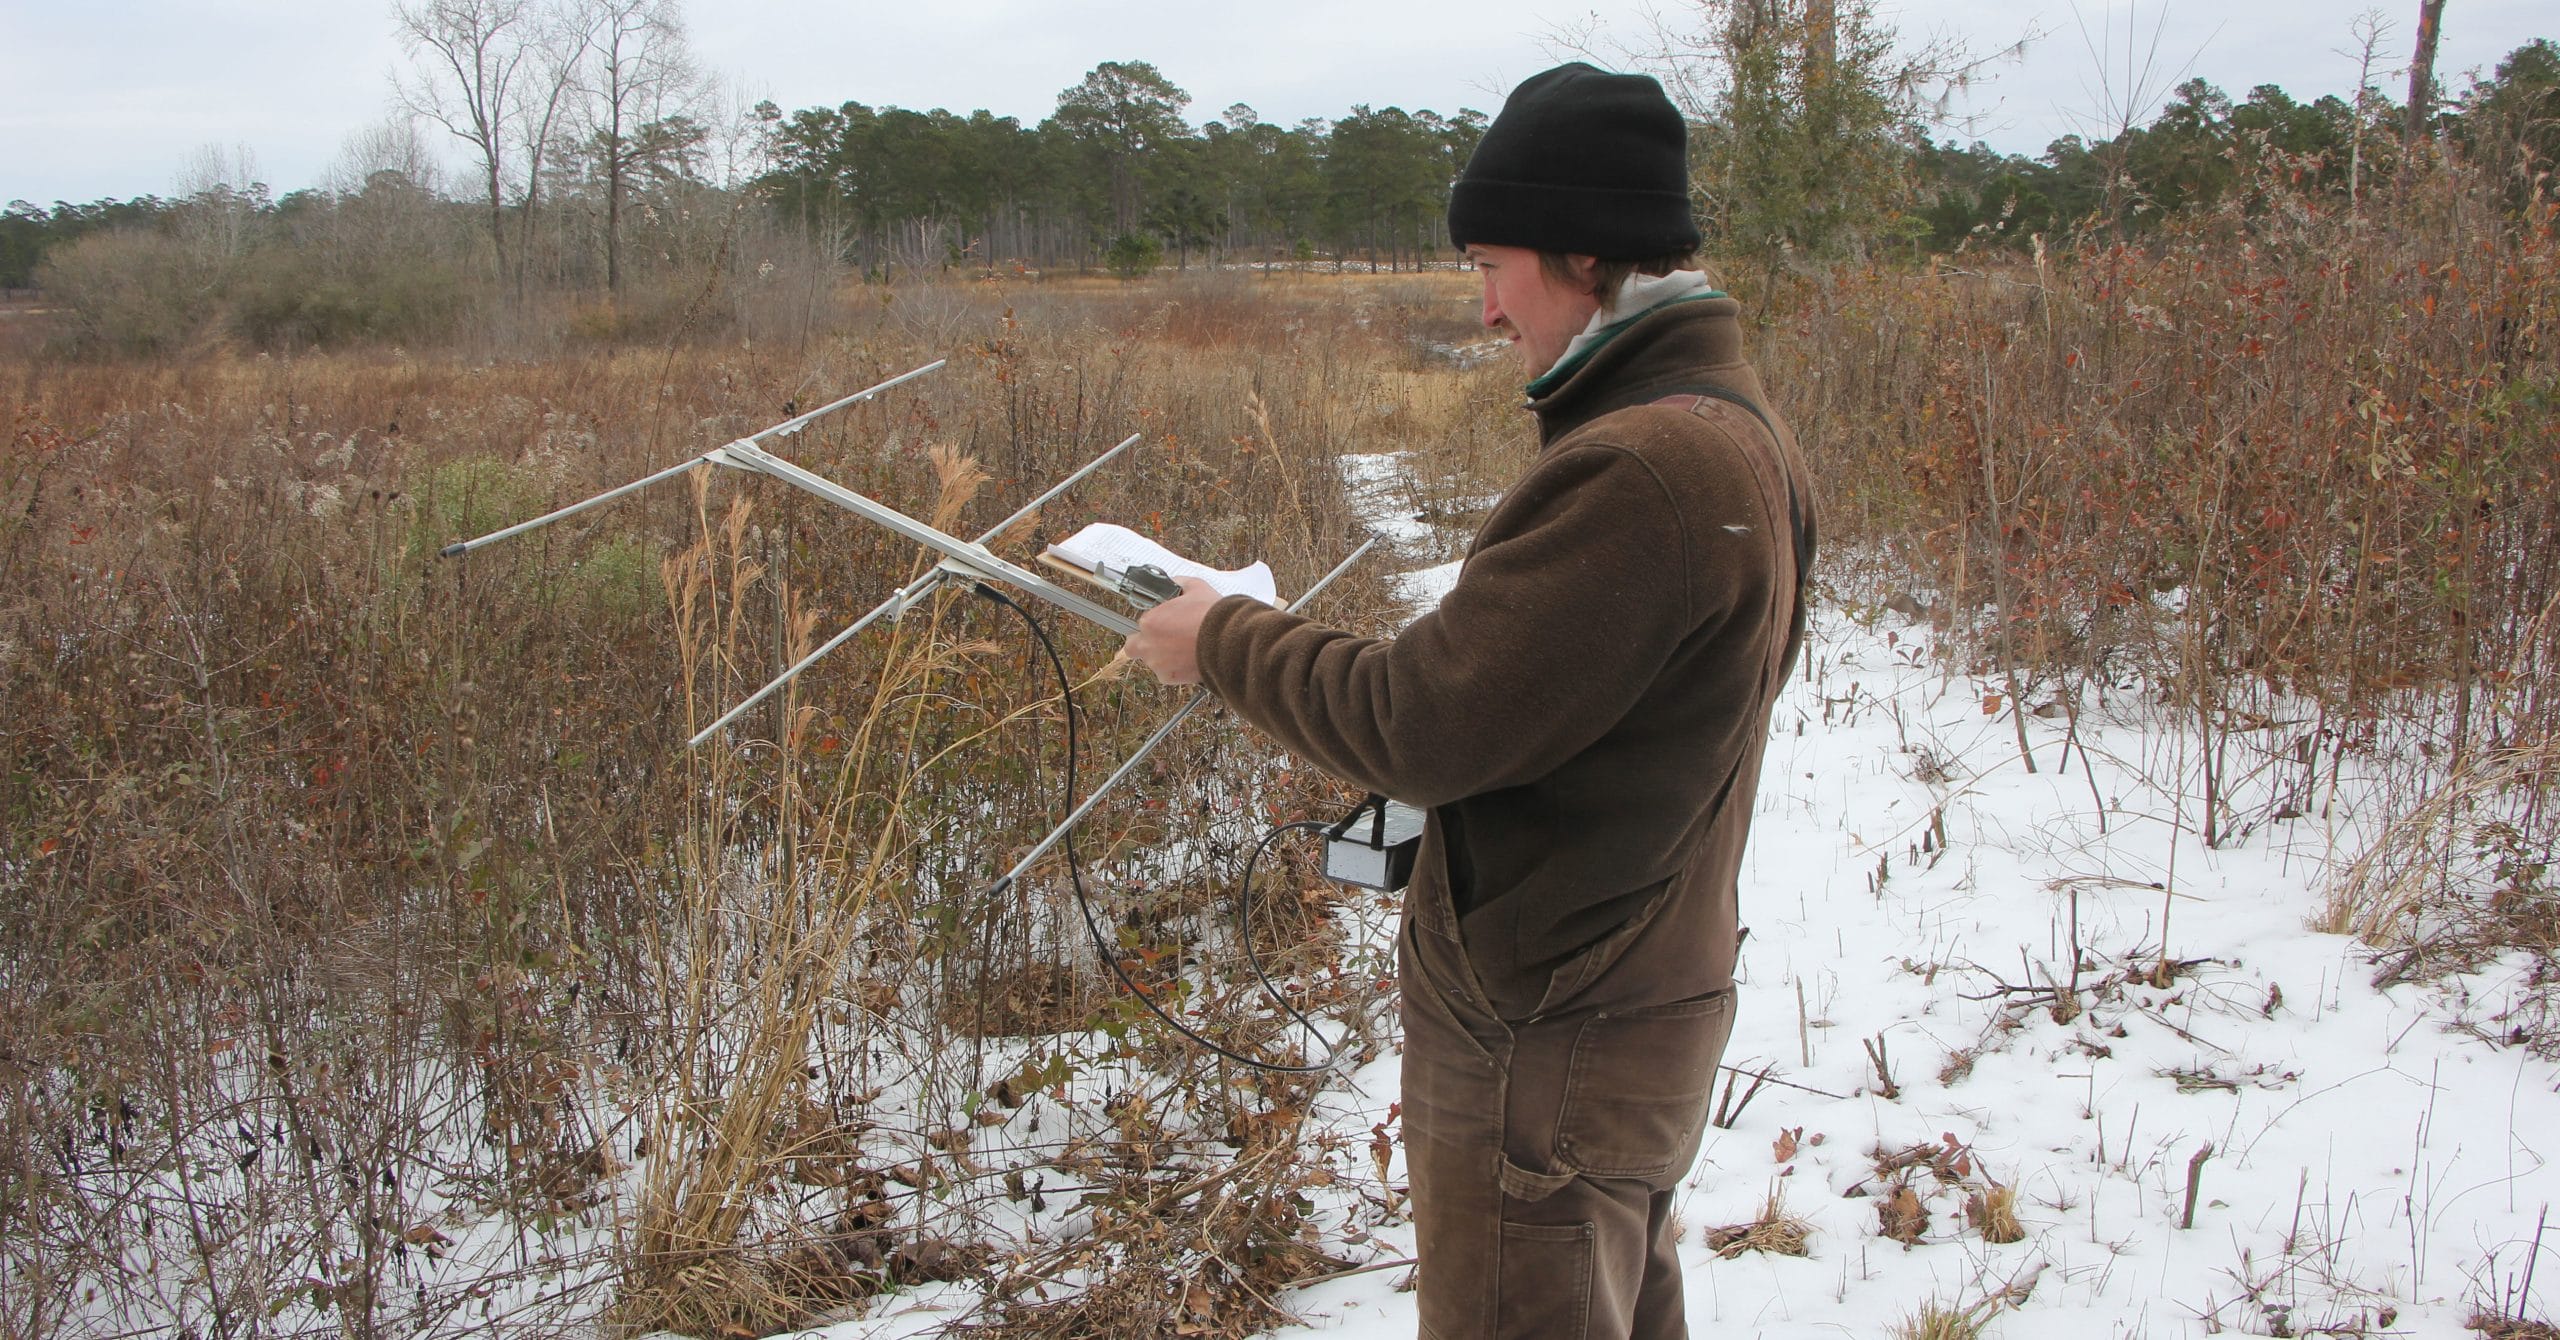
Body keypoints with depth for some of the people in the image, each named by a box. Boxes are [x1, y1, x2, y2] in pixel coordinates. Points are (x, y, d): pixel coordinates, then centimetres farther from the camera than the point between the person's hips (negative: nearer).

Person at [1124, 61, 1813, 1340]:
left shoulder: (1642, 469, -27)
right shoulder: (1731, 423, 6)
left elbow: (1425, 725, -25)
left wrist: (1224, 639, -11)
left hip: (1545, 1055, -10)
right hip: (1642, 999, 10)